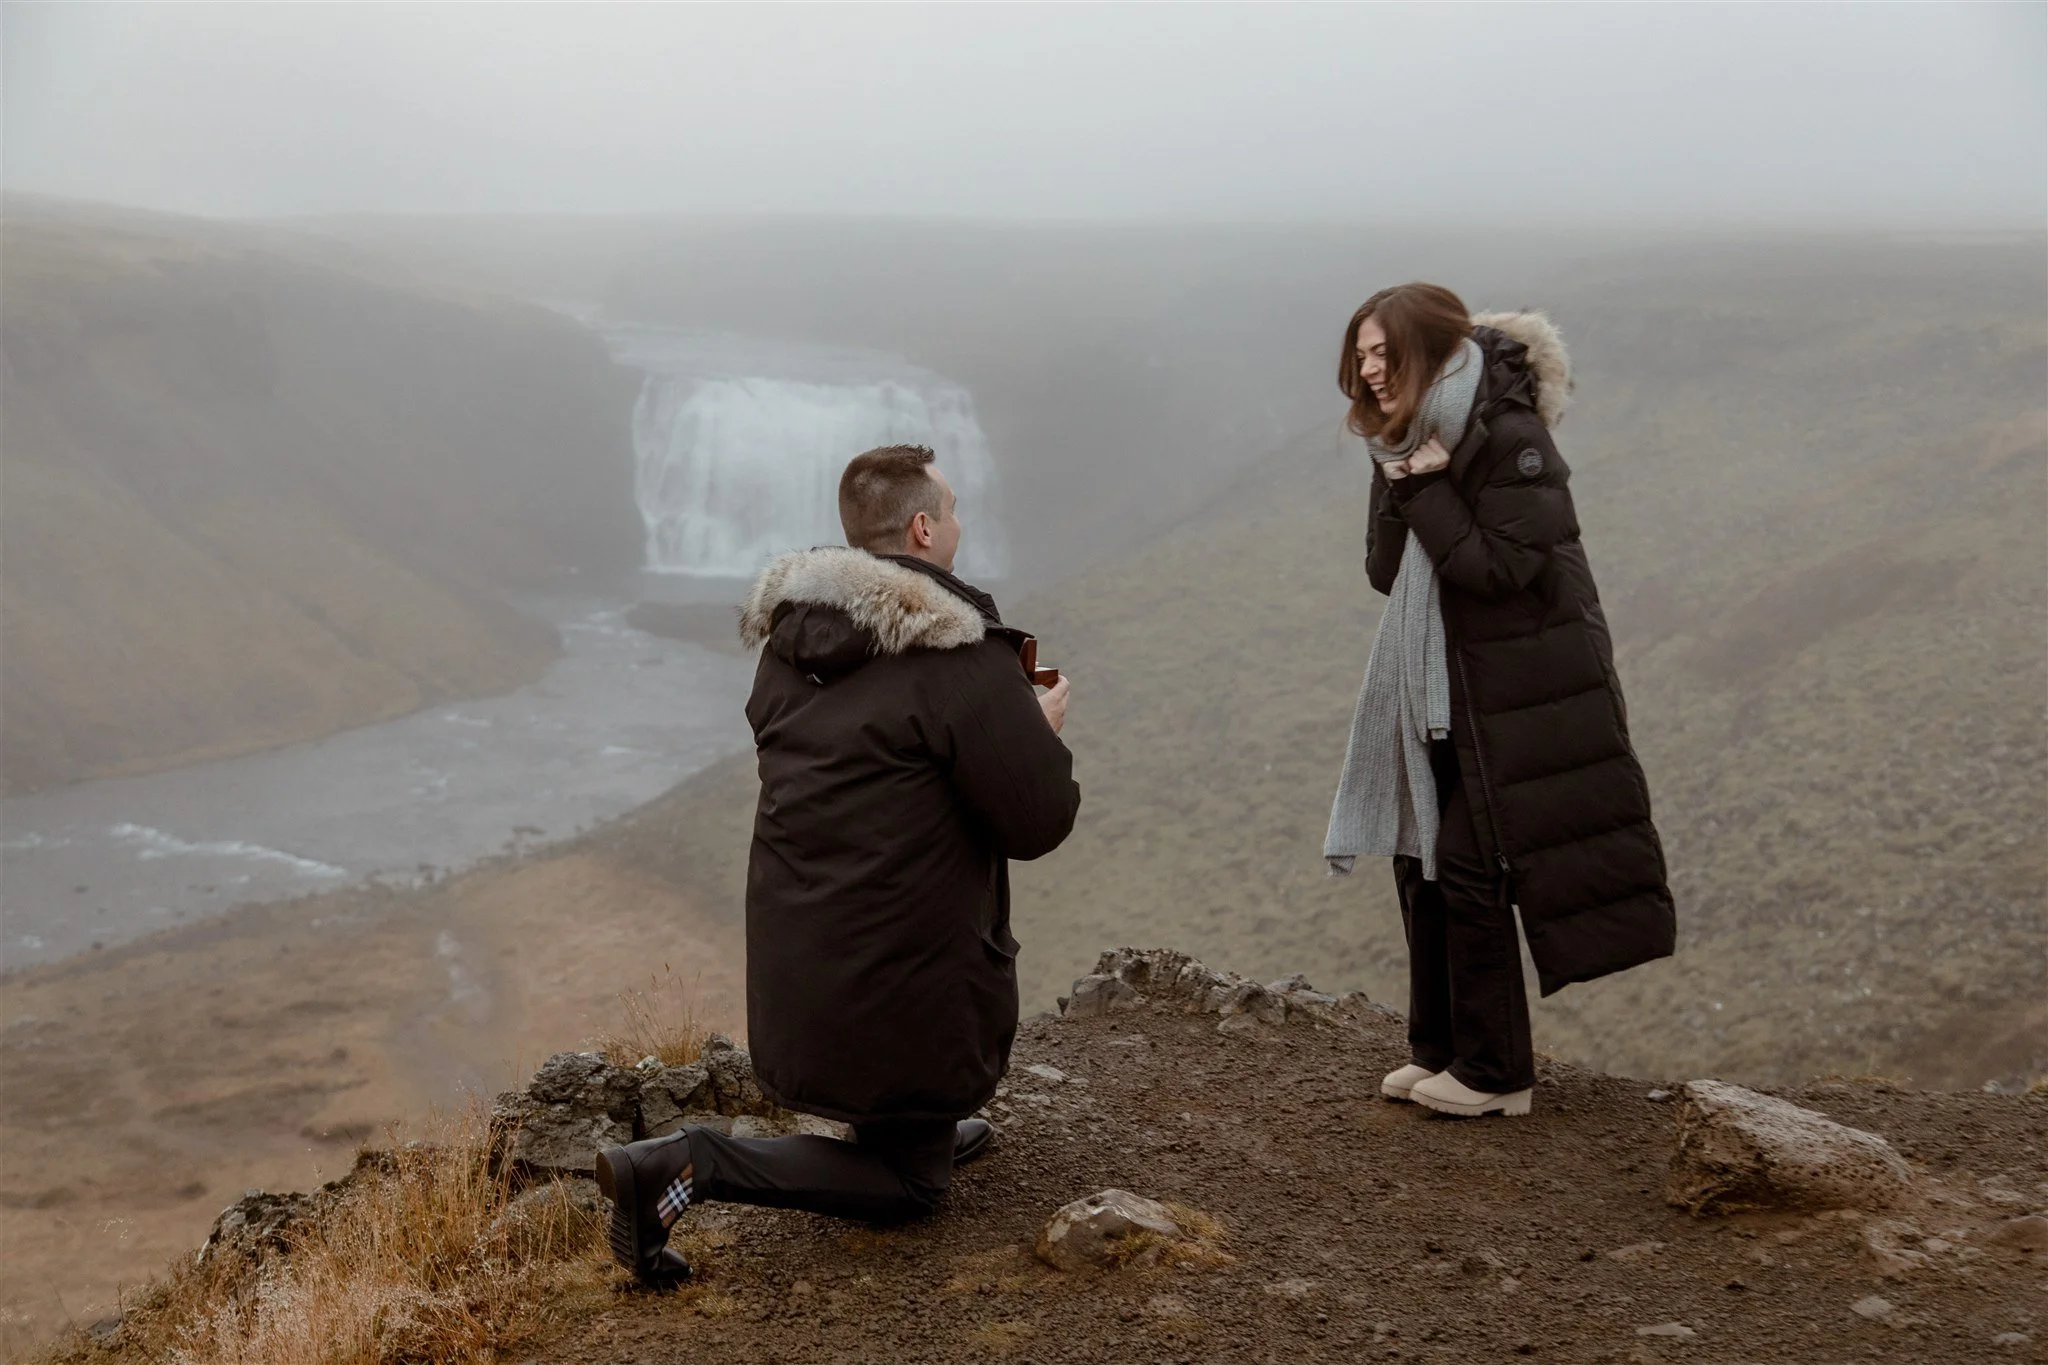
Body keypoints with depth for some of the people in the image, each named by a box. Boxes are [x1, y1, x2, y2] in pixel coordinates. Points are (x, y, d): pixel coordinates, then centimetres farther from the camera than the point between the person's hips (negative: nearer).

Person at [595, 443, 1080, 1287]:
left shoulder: (788, 635, 4)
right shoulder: (960, 657, -19)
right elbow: (1040, 822, -15)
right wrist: (1043, 730, 5)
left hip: (789, 958, 8)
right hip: (897, 981, -7)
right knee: (906, 1186, 11)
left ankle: (924, 1127, 34)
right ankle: (690, 1168, -8)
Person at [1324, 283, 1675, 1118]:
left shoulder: (1511, 438, -17)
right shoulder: (1410, 441, 7)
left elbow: (1503, 567, -23)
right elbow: (1384, 573, 2)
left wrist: (1427, 493, -19)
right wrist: (1402, 488, -13)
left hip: (1512, 694, -8)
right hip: (1434, 690, 8)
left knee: (1471, 868, -6)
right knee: (1420, 860, 11)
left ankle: (1495, 1073, 7)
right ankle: (1441, 1050, 24)